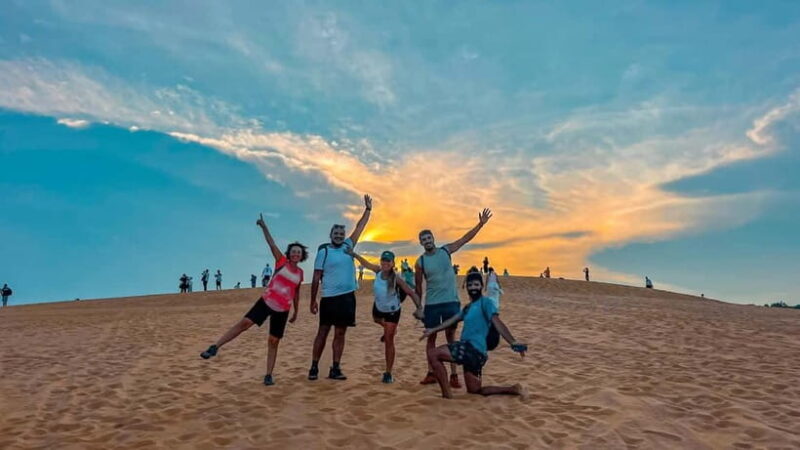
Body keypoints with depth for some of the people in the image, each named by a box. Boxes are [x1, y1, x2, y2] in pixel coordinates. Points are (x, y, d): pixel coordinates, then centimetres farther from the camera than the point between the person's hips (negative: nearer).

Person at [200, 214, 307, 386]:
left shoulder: (300, 273, 8)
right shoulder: (281, 262, -1)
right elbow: (271, 244, -12)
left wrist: (296, 312, 22)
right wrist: (264, 227, -22)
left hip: (283, 310, 2)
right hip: (266, 301, -2)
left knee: (273, 341, 5)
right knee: (244, 322, -16)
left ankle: (268, 375, 13)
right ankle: (215, 347, -8)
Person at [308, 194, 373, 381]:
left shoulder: (348, 246, 10)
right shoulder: (324, 251, -4)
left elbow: (360, 227, 14)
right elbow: (316, 278, -4)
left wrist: (368, 209, 11)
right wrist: (313, 301, -5)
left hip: (347, 297, 5)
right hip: (329, 298, -4)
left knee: (340, 334, 8)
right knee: (323, 332, 3)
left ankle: (335, 369, 13)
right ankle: (314, 367, 12)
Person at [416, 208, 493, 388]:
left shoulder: (445, 250, 3)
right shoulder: (420, 262, -1)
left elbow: (465, 238, 4)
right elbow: (418, 287, 6)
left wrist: (481, 224, -2)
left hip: (451, 301, 0)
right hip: (431, 304, 0)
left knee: (451, 336, 3)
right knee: (431, 337, 6)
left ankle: (454, 375, 5)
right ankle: (431, 373, 17)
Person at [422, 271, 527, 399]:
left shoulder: (485, 303, -3)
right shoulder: (468, 307, 24)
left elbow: (497, 323, -15)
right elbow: (452, 320, 29)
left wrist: (513, 343, -27)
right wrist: (433, 330, 29)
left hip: (474, 349, -10)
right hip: (471, 351, 10)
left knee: (433, 354, -11)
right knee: (475, 390, 15)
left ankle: (446, 394, -11)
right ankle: (513, 390, 13)